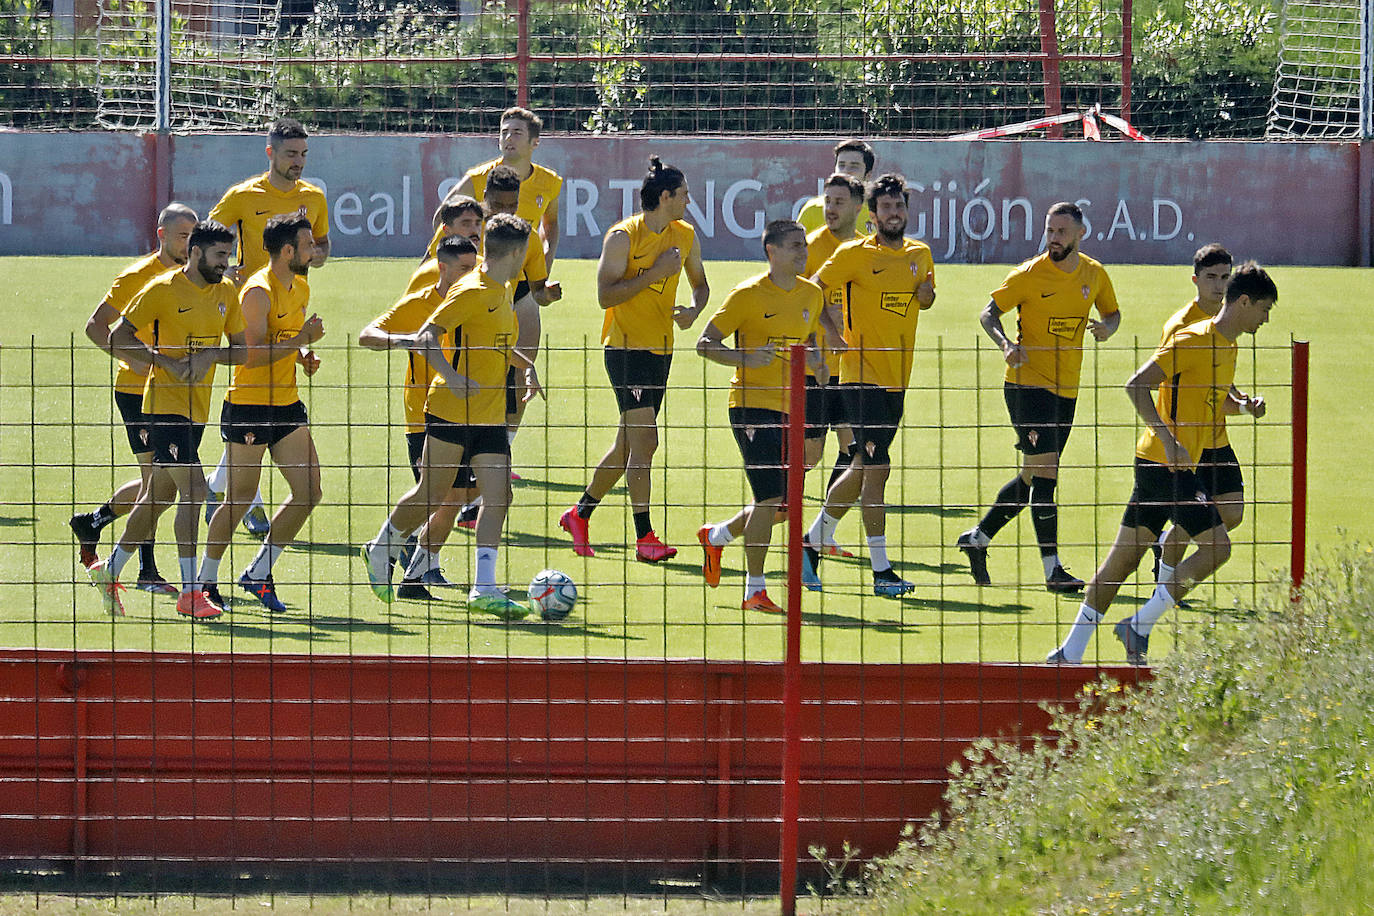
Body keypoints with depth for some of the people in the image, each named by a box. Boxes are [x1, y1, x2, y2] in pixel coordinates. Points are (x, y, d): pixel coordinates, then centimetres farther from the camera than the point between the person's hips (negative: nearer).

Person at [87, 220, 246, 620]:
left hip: (197, 407, 7)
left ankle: (110, 570, 31)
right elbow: (118, 337, -8)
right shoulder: (164, 290, -10)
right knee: (193, 489, -17)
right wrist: (169, 362, -17)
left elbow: (242, 350, 11)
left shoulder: (227, 293, 8)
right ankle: (190, 593, -14)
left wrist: (211, 355, -11)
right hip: (165, 403, -7)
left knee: (158, 495, 15)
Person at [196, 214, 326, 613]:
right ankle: (206, 580, 15)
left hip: (287, 404, 8)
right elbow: (253, 354, -24)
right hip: (248, 405, -8)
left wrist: (304, 356, 5)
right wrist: (302, 339, -23)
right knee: (239, 499, -2)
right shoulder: (259, 292, -17)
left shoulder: (301, 289, 11)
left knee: (309, 491, 1)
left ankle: (258, 574, 11)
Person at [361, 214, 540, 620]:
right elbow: (426, 337, -19)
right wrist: (453, 376, -32)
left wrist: (526, 365, 20)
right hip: (452, 413, -8)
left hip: (490, 416, 8)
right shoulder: (471, 292, -13)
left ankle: (484, 587, -9)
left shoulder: (502, 293, 14)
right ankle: (381, 550, 28)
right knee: (430, 494, 3)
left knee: (498, 495, -6)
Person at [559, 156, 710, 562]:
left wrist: (693, 309, 0)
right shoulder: (623, 237, -11)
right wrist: (655, 272, -20)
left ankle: (580, 515, 29)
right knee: (644, 440, -14)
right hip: (626, 345, -7)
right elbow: (605, 295, -16)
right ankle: (644, 538, -13)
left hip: (661, 347, 7)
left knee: (628, 444, 11)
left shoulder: (685, 237, 8)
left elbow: (700, 284, 22)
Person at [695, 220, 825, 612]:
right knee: (771, 497, -13)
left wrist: (816, 361, 3)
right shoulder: (748, 295, -9)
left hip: (788, 408, 7)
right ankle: (755, 590, -4)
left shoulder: (811, 294, 9)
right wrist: (747, 358, -25)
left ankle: (715, 536, 33)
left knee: (786, 502, 8)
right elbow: (705, 344, -8)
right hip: (752, 402, -7)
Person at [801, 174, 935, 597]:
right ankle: (881, 570, -9)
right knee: (876, 468, -11)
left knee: (862, 468, 13)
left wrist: (927, 292, 3)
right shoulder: (856, 254, -6)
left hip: (897, 378, 7)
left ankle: (811, 543, 29)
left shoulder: (920, 255, 11)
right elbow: (815, 289, 0)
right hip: (862, 375, -6)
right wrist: (835, 328, -13)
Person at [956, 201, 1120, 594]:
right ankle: (1052, 568, -11)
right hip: (1028, 382, -6)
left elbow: (1112, 312, 20)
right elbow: (988, 314, -3)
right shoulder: (1029, 275, -8)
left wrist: (1107, 326, -5)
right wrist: (1006, 344, -23)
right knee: (1044, 471, -13)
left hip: (1066, 388, 6)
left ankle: (978, 538, 28)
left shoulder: (1095, 275, 5)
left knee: (1033, 477, 11)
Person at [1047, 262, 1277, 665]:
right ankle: (1141, 625, -9)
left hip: (1178, 465, 9)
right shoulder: (1193, 340, -13)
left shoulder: (1228, 347, 16)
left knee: (1124, 557, 8)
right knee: (1217, 545, -12)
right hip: (1163, 463, -9)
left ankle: (1071, 651, 9)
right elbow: (1137, 385, -19)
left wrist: (1244, 406, 11)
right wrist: (1168, 440, -26)